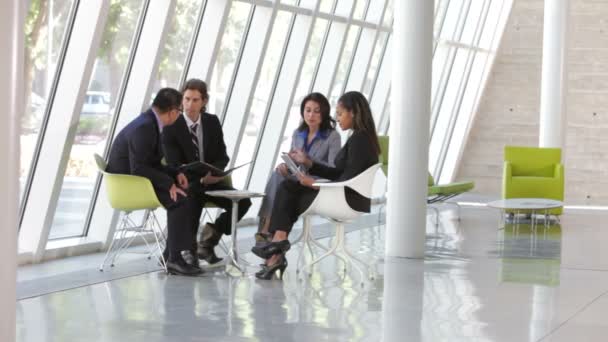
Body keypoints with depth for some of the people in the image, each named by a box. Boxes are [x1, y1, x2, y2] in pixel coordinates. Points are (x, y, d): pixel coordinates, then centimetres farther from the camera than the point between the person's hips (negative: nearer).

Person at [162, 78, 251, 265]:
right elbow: (175, 165, -13)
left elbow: (222, 156, 7)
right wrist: (200, 177, -28)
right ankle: (189, 247, -13)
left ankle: (209, 238, -1)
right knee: (195, 197, -37)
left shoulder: (213, 122, 6)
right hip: (185, 182, -4)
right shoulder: (171, 126, -7)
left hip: (211, 180, 4)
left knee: (243, 201, -18)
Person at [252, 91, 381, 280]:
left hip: (349, 200, -9)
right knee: (287, 187, 1)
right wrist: (308, 163, 14)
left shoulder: (359, 139, -16)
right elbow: (338, 173, 17)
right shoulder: (361, 138, 14)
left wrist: (316, 184, -14)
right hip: (348, 198, 9)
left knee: (289, 200, 0)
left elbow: (349, 180, -22)